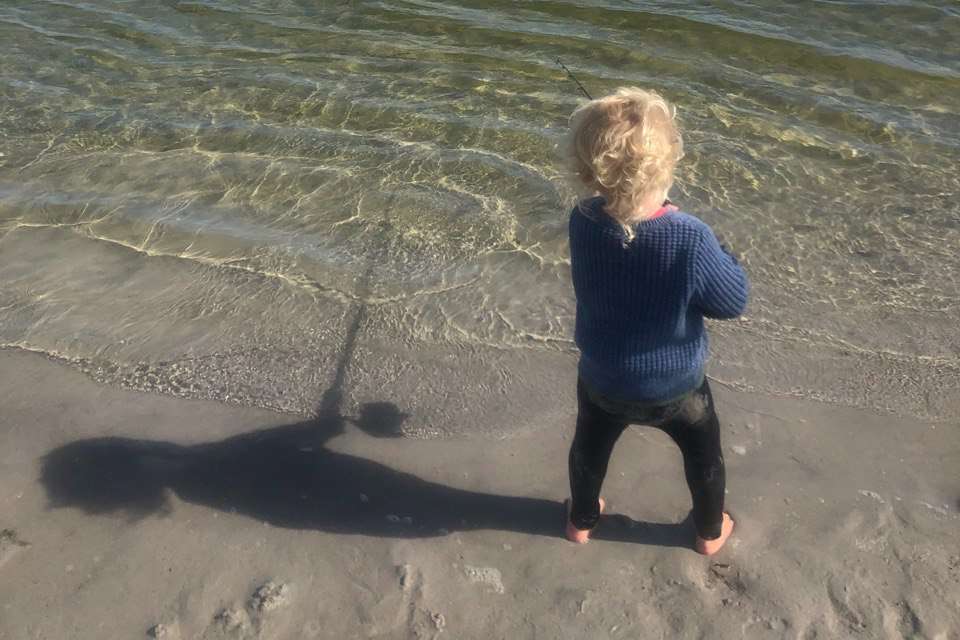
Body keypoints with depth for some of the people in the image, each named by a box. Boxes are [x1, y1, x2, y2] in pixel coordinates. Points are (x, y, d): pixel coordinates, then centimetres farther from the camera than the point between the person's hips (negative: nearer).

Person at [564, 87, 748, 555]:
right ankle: (710, 531, 53)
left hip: (603, 380, 2)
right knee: (704, 456, 29)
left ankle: (582, 520, 56)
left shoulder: (583, 223, -24)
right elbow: (734, 302, -18)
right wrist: (716, 252, -6)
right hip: (676, 385, -2)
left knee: (589, 450, 32)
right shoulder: (691, 240, -34)